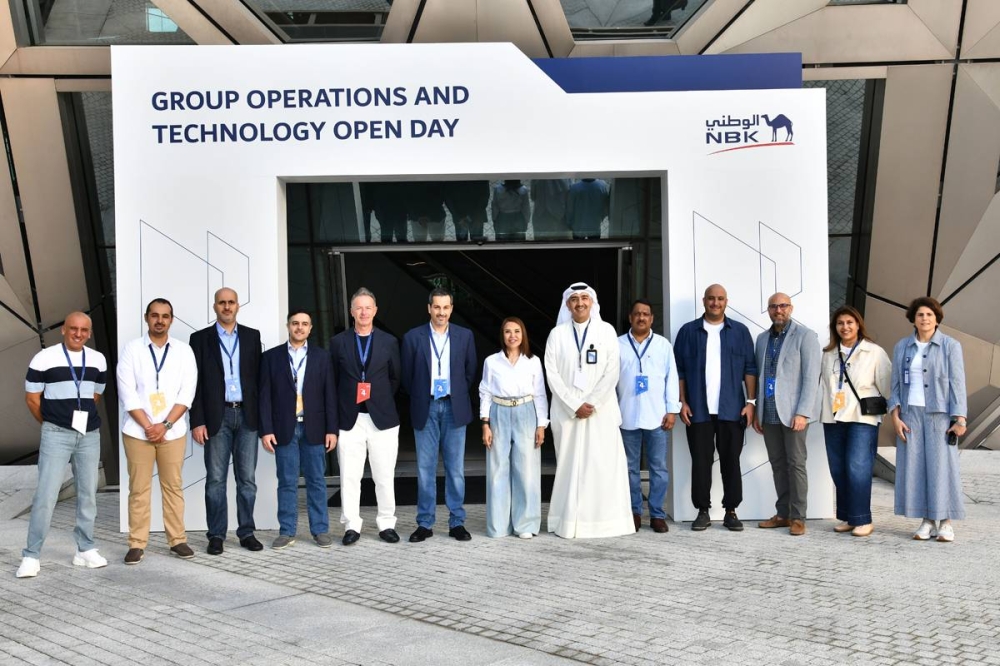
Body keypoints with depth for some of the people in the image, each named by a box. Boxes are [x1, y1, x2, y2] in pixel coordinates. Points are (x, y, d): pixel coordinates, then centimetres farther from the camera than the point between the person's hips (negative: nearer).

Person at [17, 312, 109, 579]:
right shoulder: (44, 359, -6)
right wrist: (52, 423, 9)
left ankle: (86, 550, 18)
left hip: (90, 435, 4)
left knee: (88, 494, 8)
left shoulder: (98, 360, 6)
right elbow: (31, 398, 0)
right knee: (46, 494, -6)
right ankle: (31, 556, 2)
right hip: (56, 435, -4)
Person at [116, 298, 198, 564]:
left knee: (173, 486, 7)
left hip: (173, 431, 1)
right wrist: (148, 426, -11)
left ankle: (177, 539, 15)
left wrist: (165, 425, -11)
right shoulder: (131, 349, 0)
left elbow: (187, 393, -2)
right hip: (138, 430, -1)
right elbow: (127, 394, -5)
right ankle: (137, 544, 10)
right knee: (139, 489, 3)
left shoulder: (184, 351, 3)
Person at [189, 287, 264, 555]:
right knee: (216, 479, 3)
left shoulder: (252, 336, 9)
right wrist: (197, 421, -6)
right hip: (217, 416, -2)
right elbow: (196, 382, 0)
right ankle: (216, 535, 10)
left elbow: (258, 376, 8)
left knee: (247, 478, 5)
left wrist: (261, 414, 2)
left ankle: (247, 532, 14)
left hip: (247, 415, 2)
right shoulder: (200, 338, 3)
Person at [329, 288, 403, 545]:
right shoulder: (338, 342, 4)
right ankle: (352, 526, 12)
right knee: (349, 477, 2)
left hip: (382, 417, 0)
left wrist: (381, 399, 9)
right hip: (349, 418, 0)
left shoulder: (389, 342, 5)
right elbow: (333, 379, 9)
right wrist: (342, 405, 6)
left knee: (384, 476, 4)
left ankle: (387, 524, 15)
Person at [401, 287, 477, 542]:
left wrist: (458, 395, 10)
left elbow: (470, 371, 12)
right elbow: (407, 375, 7)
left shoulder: (465, 336, 3)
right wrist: (419, 398, 9)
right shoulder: (413, 337, 0)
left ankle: (457, 522, 13)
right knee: (425, 469, 4)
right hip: (426, 409, 0)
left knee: (455, 469, 4)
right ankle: (424, 523, 12)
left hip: (454, 408, 1)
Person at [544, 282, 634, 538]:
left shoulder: (607, 331, 4)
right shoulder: (557, 334, 5)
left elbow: (612, 373, -2)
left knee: (604, 465, -3)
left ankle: (604, 520, 2)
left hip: (601, 410, 0)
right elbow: (552, 374, -1)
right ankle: (569, 522, 4)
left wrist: (592, 404, -11)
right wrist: (575, 405, -9)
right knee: (569, 464, 0)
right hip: (567, 410, 1)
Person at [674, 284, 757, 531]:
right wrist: (682, 402, -3)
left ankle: (731, 512, 13)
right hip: (698, 410, 0)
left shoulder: (740, 331, 7)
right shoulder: (688, 331, 6)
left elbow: (750, 369, 5)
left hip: (731, 410, 0)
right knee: (701, 461, 3)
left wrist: (750, 402, -2)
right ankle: (703, 511, 11)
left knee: (731, 461, 5)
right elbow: (679, 370, 5)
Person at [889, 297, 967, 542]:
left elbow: (957, 384, -4)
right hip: (910, 413, 3)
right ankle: (927, 521, 9)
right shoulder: (902, 347, 9)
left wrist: (959, 420, -10)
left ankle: (946, 522, 5)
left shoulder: (950, 346, 0)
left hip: (939, 413, -3)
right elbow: (896, 384, 9)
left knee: (942, 464, -3)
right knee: (915, 465, 1)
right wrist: (895, 416, 0)